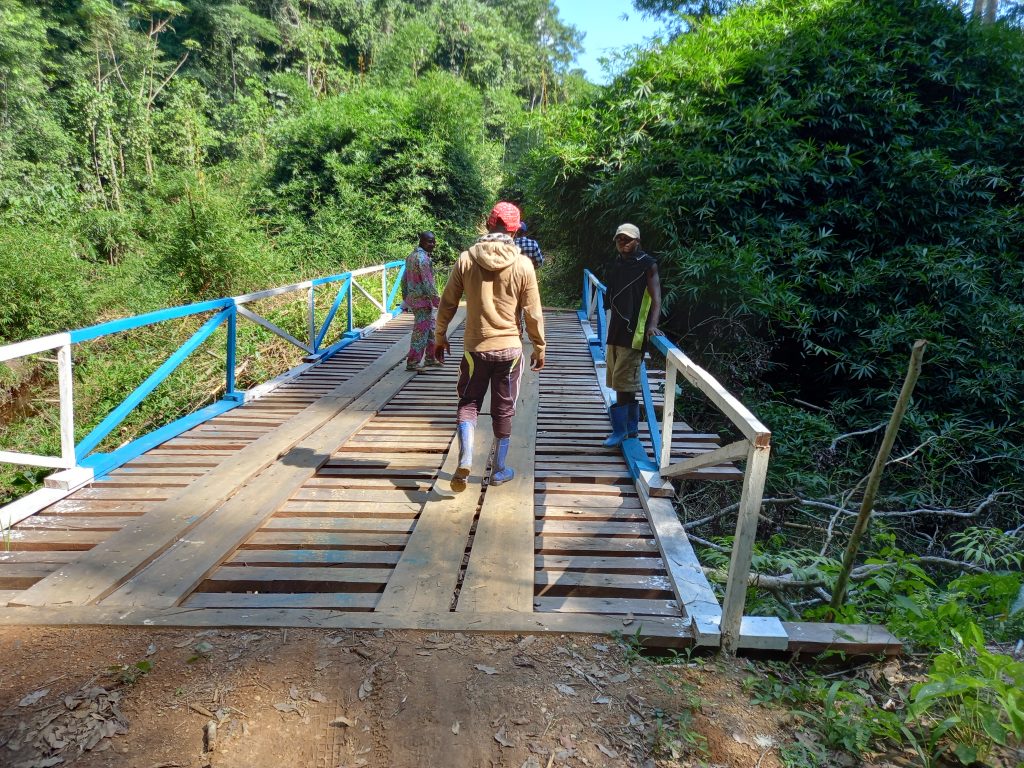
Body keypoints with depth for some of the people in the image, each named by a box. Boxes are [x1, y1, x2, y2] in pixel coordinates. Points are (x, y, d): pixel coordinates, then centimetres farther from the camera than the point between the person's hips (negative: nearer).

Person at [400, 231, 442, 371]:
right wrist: (438, 302, -15)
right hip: (423, 301, -9)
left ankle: (430, 358, 25)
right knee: (421, 333, -2)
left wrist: (405, 299, 22)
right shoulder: (423, 258, -17)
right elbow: (428, 283, -20)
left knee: (431, 330, 18)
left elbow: (404, 280, 16)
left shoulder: (411, 256, 11)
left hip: (413, 299, 9)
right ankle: (412, 364, 3)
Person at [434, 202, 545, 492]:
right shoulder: (523, 264, -7)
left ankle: (464, 460, -5)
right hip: (509, 348, 0)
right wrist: (539, 348, 8)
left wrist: (440, 336, 14)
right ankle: (499, 470, 22)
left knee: (468, 402, 15)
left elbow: (447, 303, 0)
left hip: (475, 348, 0)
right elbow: (533, 314, -4)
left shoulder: (466, 259, -5)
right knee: (503, 410, 13)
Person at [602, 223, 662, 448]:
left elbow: (656, 298, -15)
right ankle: (631, 428, 23)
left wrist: (652, 325, -30)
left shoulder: (648, 265, -6)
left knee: (623, 383, -6)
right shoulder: (618, 265, 14)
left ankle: (621, 430, 4)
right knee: (622, 384, 12)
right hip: (616, 331, 8)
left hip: (633, 333, -8)